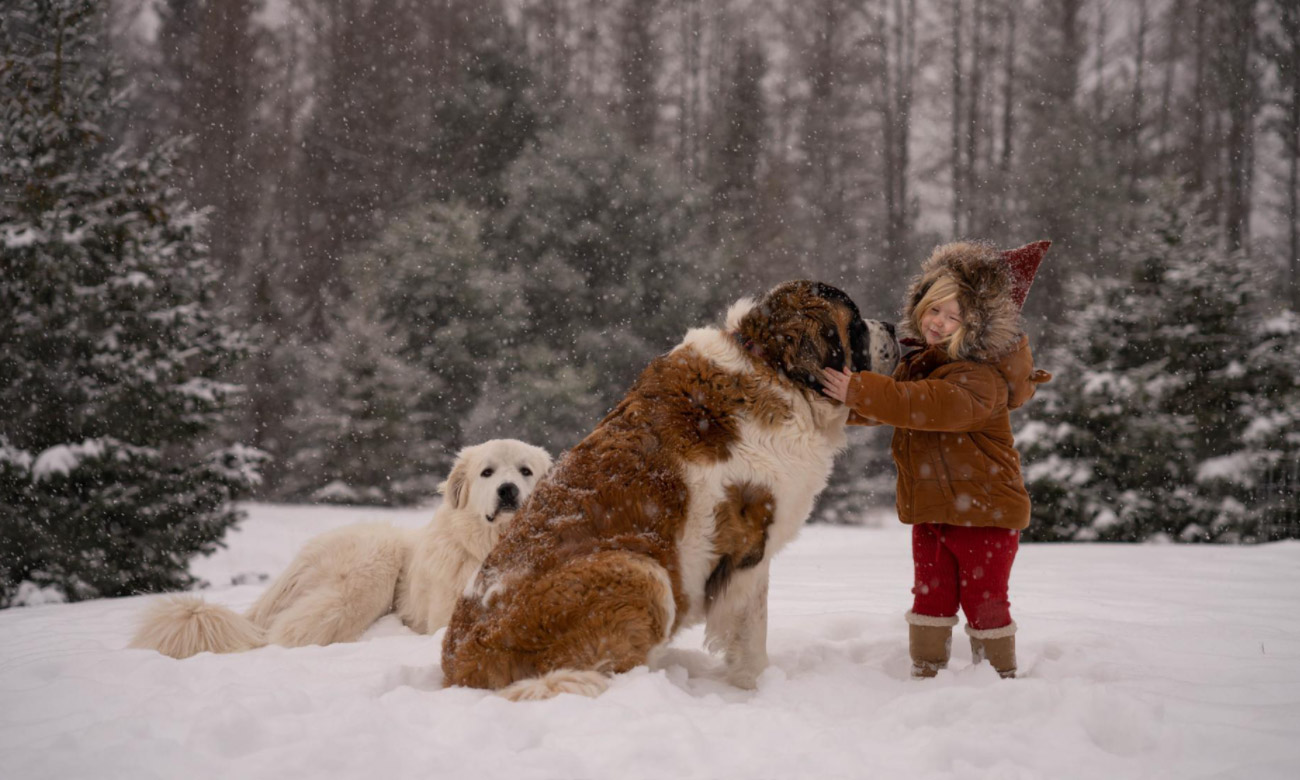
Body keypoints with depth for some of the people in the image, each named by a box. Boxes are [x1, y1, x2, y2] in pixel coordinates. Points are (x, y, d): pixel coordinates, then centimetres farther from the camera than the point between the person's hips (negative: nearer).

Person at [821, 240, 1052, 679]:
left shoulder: (982, 378, -22)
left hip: (983, 512, -7)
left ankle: (1000, 679, 18)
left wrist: (860, 392, -39)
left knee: (985, 602, 4)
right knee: (931, 598, 12)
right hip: (930, 510, 7)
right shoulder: (918, 361, 7)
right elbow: (892, 404, 20)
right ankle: (925, 676, 20)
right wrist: (845, 403, 0)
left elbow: (933, 406, -38)